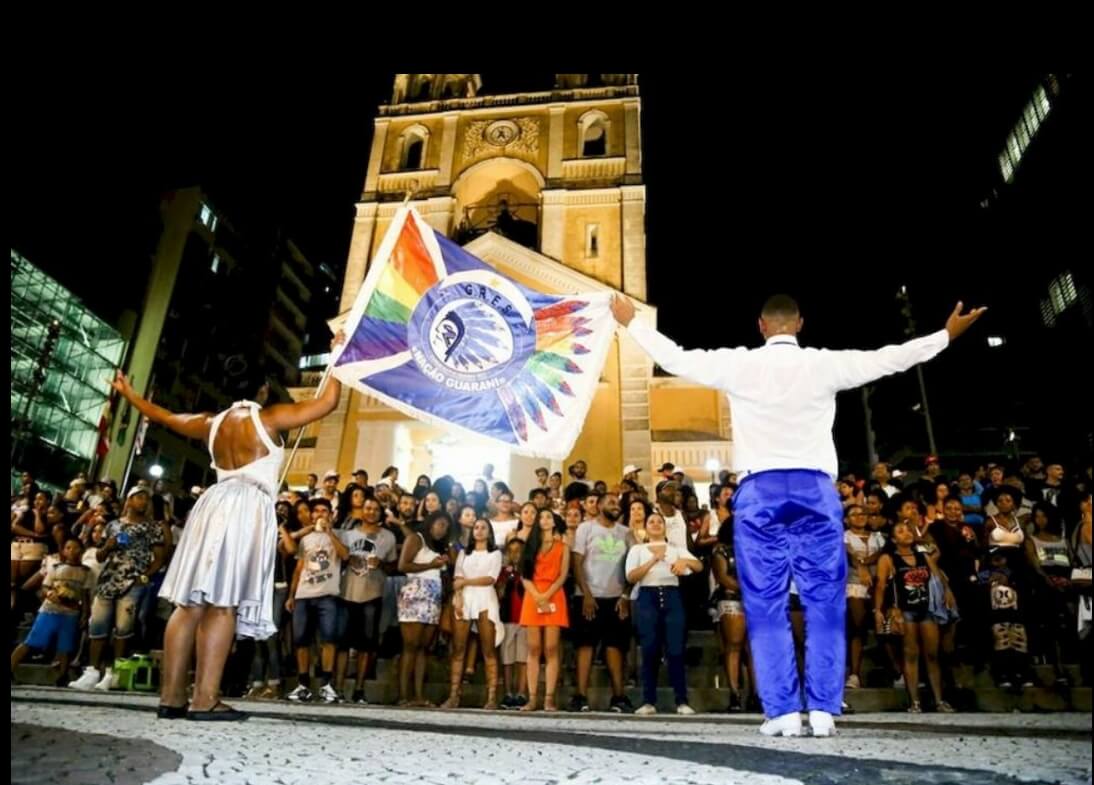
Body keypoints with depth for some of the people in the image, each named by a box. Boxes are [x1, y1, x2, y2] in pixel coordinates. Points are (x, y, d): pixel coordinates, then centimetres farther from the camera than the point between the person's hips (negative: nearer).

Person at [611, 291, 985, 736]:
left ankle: (782, 711, 5)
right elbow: (889, 359, 12)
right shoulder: (825, 365, 3)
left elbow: (675, 358, 7)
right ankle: (823, 710, 8)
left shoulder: (738, 365, 1)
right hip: (815, 489, 1)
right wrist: (947, 334, 27)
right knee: (824, 604, 8)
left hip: (760, 491, 0)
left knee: (767, 606, 5)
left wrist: (630, 322, 20)